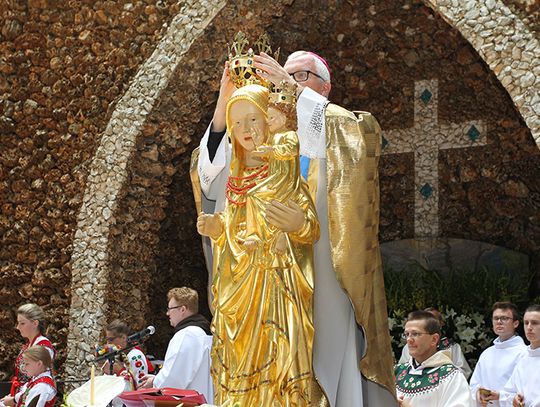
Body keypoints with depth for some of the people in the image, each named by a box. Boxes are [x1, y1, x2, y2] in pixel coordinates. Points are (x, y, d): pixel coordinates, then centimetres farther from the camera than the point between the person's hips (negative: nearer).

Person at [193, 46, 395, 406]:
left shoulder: (341, 129, 9)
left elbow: (364, 136, -16)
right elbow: (212, 178, 5)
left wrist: (297, 93, -17)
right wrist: (225, 103, -6)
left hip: (326, 284, -3)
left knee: (327, 371, -8)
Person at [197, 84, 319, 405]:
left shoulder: (283, 167, -3)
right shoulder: (236, 177, 13)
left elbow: (310, 228, -8)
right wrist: (216, 228, -2)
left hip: (276, 279, -5)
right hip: (240, 284, 5)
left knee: (276, 360, -11)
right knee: (242, 367, 3)